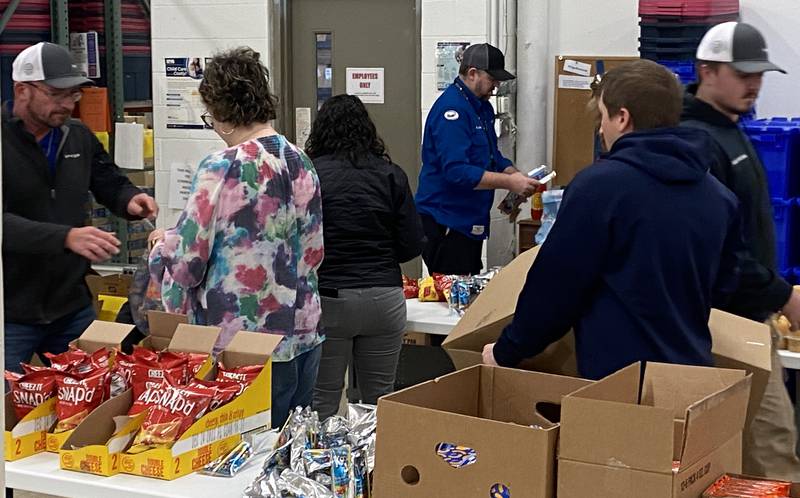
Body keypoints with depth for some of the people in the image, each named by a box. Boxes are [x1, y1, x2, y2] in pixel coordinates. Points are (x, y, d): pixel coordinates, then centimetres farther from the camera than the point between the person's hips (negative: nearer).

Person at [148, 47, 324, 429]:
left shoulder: (222, 168, -16)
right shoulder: (301, 162, 4)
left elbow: (187, 258, -12)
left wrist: (163, 246, 9)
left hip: (245, 341, -7)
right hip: (303, 333, 7)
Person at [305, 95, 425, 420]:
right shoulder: (391, 175, 2)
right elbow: (413, 245, 2)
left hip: (327, 299, -2)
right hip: (384, 298, 2)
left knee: (322, 402, 6)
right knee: (379, 400, 12)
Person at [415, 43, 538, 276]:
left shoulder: (483, 106, 13)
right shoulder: (451, 108, -19)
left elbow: (492, 157, 22)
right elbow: (456, 171, -28)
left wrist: (515, 175, 2)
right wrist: (509, 182, -26)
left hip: (472, 220, 10)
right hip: (445, 221, -10)